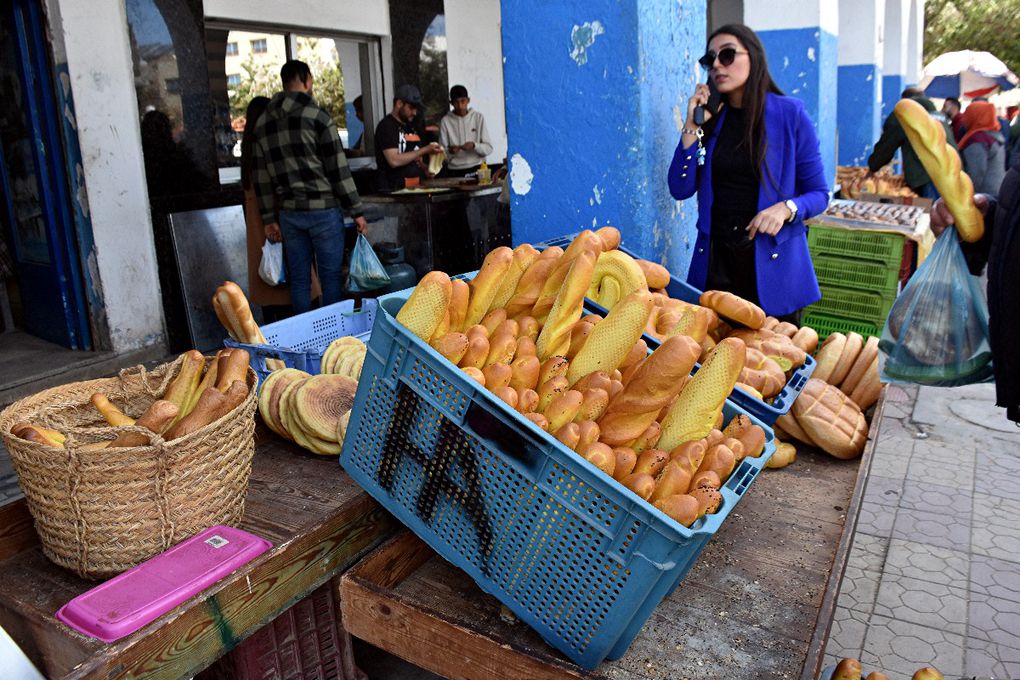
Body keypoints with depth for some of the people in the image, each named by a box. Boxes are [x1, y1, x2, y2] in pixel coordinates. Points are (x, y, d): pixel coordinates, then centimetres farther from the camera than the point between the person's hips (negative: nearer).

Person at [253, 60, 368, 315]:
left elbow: (261, 177, 12)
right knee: (330, 277, 2)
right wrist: (356, 211, -5)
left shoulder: (262, 123, 11)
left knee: (299, 279, 10)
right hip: (323, 208, -5)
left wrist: (269, 219, 17)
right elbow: (338, 168, -9)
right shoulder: (316, 116, -8)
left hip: (289, 212, 5)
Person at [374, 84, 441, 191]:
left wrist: (425, 169, 5)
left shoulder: (411, 126, 18)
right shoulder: (386, 126, -7)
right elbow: (394, 161, -18)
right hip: (394, 190, -7)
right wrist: (425, 150, -14)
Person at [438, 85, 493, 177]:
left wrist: (474, 146, -16)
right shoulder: (445, 121, 3)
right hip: (455, 171, 0)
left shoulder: (478, 117, 4)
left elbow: (488, 148, 2)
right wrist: (449, 151, -17)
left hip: (477, 168, 0)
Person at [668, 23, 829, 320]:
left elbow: (819, 194, -1)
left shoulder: (790, 114, -4)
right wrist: (692, 127, -8)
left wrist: (786, 208, -22)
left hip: (773, 260, -2)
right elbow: (680, 190, -2)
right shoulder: (711, 119, 5)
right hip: (716, 260, 3)